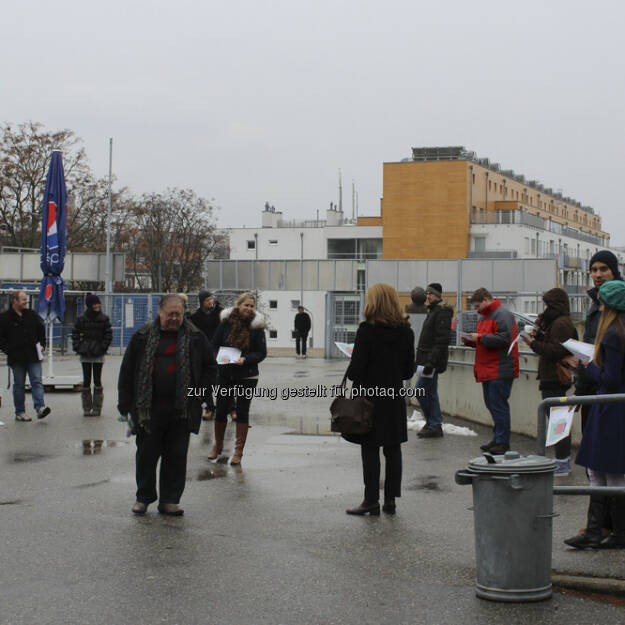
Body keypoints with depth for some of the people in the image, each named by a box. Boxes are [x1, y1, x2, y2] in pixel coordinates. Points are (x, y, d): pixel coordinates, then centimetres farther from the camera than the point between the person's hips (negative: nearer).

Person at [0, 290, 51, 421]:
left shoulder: (32, 315, 10)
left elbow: (41, 330, 21)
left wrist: (42, 345, 10)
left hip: (33, 356, 2)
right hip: (16, 358, -2)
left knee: (37, 382, -8)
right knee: (19, 385, 5)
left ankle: (40, 408, -15)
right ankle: (20, 412, 12)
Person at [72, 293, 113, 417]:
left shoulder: (104, 319, 1)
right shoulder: (81, 319, 4)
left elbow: (109, 334, 2)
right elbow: (75, 333, 11)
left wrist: (103, 347, -7)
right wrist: (77, 347, 0)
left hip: (98, 355, -1)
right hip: (85, 354, 1)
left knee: (97, 381, 0)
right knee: (86, 380, 4)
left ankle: (97, 408, 6)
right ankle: (87, 408, 11)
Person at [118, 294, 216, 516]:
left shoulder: (195, 338, 4)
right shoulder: (143, 337, 2)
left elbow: (210, 368, 13)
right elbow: (127, 371, 5)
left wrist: (198, 393, 2)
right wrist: (126, 405, 0)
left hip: (181, 409, 1)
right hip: (148, 408, -1)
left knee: (177, 456, 4)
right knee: (146, 454, 6)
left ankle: (170, 500, 15)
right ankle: (143, 497, 21)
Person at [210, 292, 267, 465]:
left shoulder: (257, 326, -6)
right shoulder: (226, 323, -2)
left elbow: (262, 353, -4)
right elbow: (215, 345, 5)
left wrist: (245, 359, -19)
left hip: (247, 376, -2)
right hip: (225, 374, 2)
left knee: (242, 411, 1)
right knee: (221, 410, 6)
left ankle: (239, 451, 11)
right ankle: (218, 445, 27)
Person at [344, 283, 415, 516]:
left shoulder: (367, 329, -14)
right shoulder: (405, 331, 1)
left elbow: (356, 368, -15)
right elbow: (409, 370, 5)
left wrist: (352, 374, 6)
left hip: (369, 395, -4)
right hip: (394, 396, 4)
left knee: (370, 450, 2)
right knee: (393, 449, 10)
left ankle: (371, 500, 5)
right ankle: (390, 499, 14)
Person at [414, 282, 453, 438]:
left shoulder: (442, 312, -15)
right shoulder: (433, 310, 18)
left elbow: (442, 340, -22)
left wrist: (432, 361, -26)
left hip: (433, 359, -10)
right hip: (428, 359, 10)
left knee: (421, 391, -9)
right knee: (431, 392, 11)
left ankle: (433, 425, -2)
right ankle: (434, 425, 15)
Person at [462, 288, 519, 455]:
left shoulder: (502, 315, -11)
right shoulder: (484, 317, 21)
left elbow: (504, 339, -22)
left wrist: (480, 338, -18)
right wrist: (470, 341, 9)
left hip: (500, 371, -10)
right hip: (487, 371, 10)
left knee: (498, 405, -8)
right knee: (491, 404, 12)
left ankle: (502, 442, -4)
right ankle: (498, 439, 19)